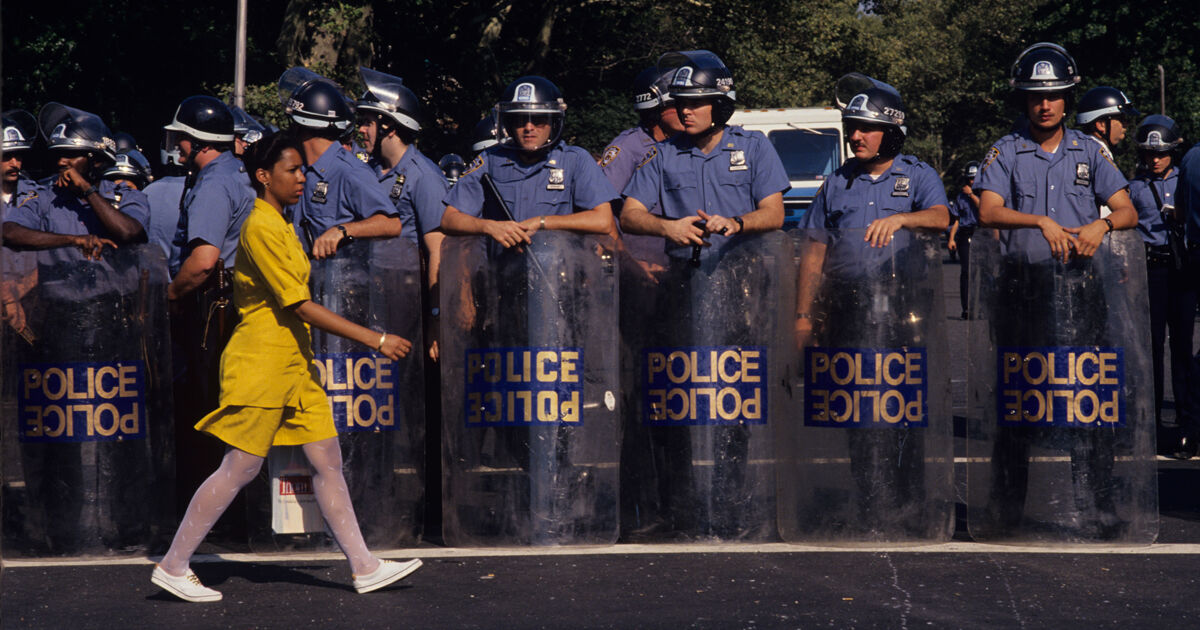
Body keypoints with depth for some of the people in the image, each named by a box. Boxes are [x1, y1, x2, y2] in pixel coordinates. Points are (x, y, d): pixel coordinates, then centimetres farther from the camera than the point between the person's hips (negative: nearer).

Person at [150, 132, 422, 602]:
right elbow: (301, 305, -20)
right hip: (261, 363, -9)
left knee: (328, 460, 6)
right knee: (241, 468, -5)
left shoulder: (279, 225, 15)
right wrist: (375, 341, -20)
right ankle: (172, 567, 4)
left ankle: (364, 568, 8)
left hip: (293, 363, 9)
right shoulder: (261, 228, -16)